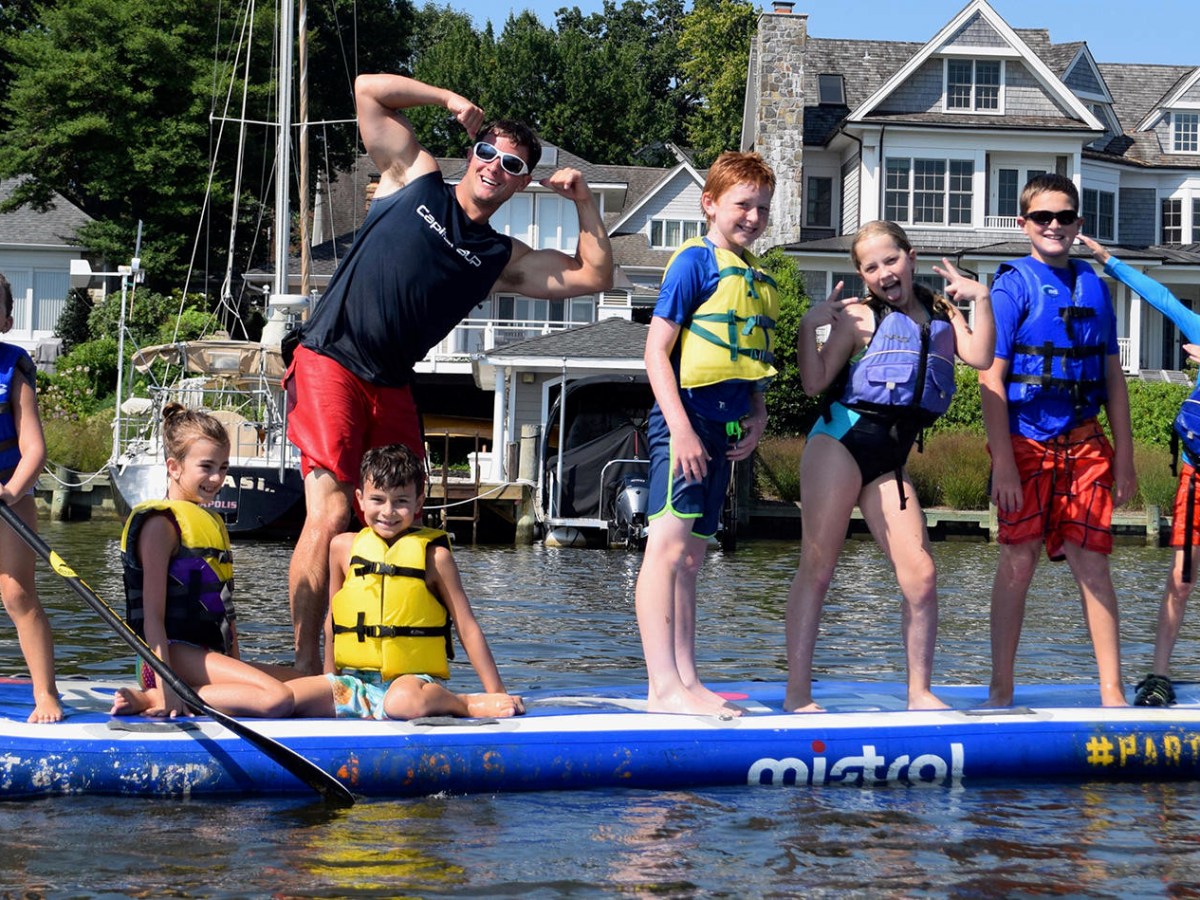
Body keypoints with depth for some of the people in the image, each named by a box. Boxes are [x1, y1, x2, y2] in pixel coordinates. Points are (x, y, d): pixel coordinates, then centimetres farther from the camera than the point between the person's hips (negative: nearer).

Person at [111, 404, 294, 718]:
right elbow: (153, 615, -15)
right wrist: (167, 690, -23)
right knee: (277, 699, -25)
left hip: (208, 656, 10)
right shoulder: (161, 523, -7)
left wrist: (237, 670, 16)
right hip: (175, 653, -10)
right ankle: (155, 700, -20)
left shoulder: (213, 523, 21)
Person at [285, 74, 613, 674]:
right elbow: (369, 89, 7)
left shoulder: (501, 259, 18)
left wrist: (584, 203, 8)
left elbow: (594, 276, 15)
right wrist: (453, 102, 9)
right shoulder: (416, 182, 9)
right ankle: (306, 669, -16)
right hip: (329, 364, -6)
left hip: (392, 389, 6)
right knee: (329, 517, -17)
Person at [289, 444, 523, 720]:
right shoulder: (344, 547, 10)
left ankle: (465, 703, -7)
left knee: (403, 702, -43)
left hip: (413, 680, -6)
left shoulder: (433, 555, 0)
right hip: (356, 683, 6)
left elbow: (467, 628, 2)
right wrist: (330, 686, 21)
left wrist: (498, 694, -2)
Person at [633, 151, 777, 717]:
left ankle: (686, 681, 13)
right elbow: (657, 351, -12)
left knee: (691, 555, 11)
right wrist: (681, 429, -18)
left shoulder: (756, 275, 17)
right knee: (668, 545, -12)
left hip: (725, 428, 9)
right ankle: (664, 685, -16)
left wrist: (757, 417, 8)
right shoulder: (697, 262, -7)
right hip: (687, 419, -9)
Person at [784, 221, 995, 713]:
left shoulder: (942, 313, 17)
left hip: (891, 458, 4)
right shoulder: (860, 316, 5)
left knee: (920, 575, -4)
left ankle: (919, 692, 7)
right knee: (818, 564, -5)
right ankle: (797, 692, -4)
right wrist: (809, 327, -11)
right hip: (842, 438, -4)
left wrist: (981, 299, -4)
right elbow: (815, 383, -1)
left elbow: (979, 357, 0)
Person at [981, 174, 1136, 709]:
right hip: (1026, 444, -3)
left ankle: (1112, 692, 4)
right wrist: (1003, 461, -14)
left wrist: (1124, 458, 9)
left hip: (1085, 444, 3)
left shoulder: (1093, 285, 11)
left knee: (1091, 563, 2)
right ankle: (1001, 691, 8)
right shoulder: (1012, 285, -3)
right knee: (1018, 560, 1)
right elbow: (992, 378, -7)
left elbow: (1113, 378, 14)